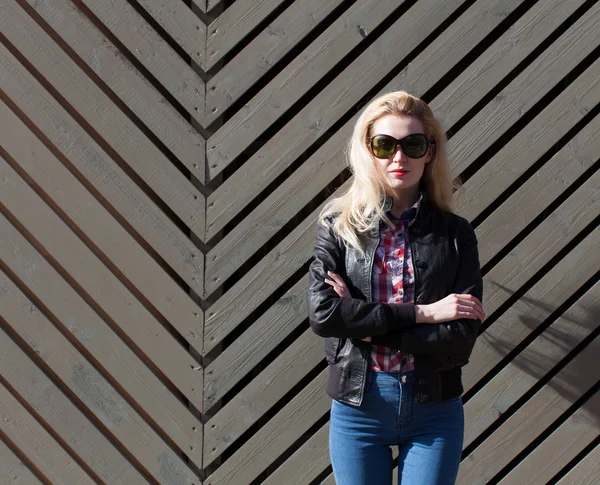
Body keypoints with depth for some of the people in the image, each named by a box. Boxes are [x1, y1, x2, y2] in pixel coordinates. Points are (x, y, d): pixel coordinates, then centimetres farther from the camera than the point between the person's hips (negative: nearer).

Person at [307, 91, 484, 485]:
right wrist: (421, 313, -15)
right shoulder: (339, 226, 0)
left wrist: (366, 327, -13)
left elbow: (463, 337, -9)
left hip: (434, 412, 0)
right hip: (357, 408, 0)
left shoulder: (454, 233, 0)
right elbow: (321, 314, -14)